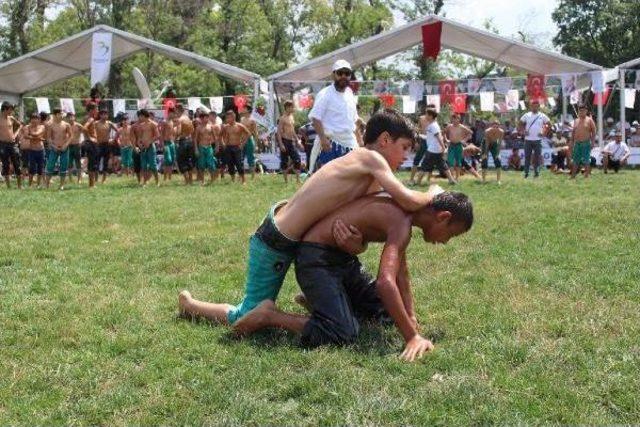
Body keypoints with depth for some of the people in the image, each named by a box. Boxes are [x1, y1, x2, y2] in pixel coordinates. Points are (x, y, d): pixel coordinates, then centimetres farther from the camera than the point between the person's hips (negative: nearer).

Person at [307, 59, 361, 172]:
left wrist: (359, 141, 21)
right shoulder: (325, 94, -7)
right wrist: (323, 138, -25)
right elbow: (315, 118, -14)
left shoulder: (350, 96, 15)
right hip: (330, 144, -7)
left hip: (349, 145, 7)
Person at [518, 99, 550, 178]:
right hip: (528, 139, 1)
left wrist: (544, 133, -2)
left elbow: (549, 124, 7)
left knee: (537, 157, 0)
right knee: (527, 156, 2)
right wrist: (522, 132, -2)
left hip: (538, 140, -1)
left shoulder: (542, 116, 2)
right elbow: (520, 124, 11)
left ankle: (536, 172, 7)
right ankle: (526, 173, 7)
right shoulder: (527, 115, 5)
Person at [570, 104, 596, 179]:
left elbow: (593, 131, -3)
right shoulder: (576, 121, 15)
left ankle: (586, 176, 1)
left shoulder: (589, 120, 0)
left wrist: (593, 142, -11)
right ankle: (573, 176, 12)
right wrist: (572, 142, 10)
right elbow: (573, 132, 16)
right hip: (577, 143, 5)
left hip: (586, 143, -5)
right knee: (575, 160, 6)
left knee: (586, 161, -4)